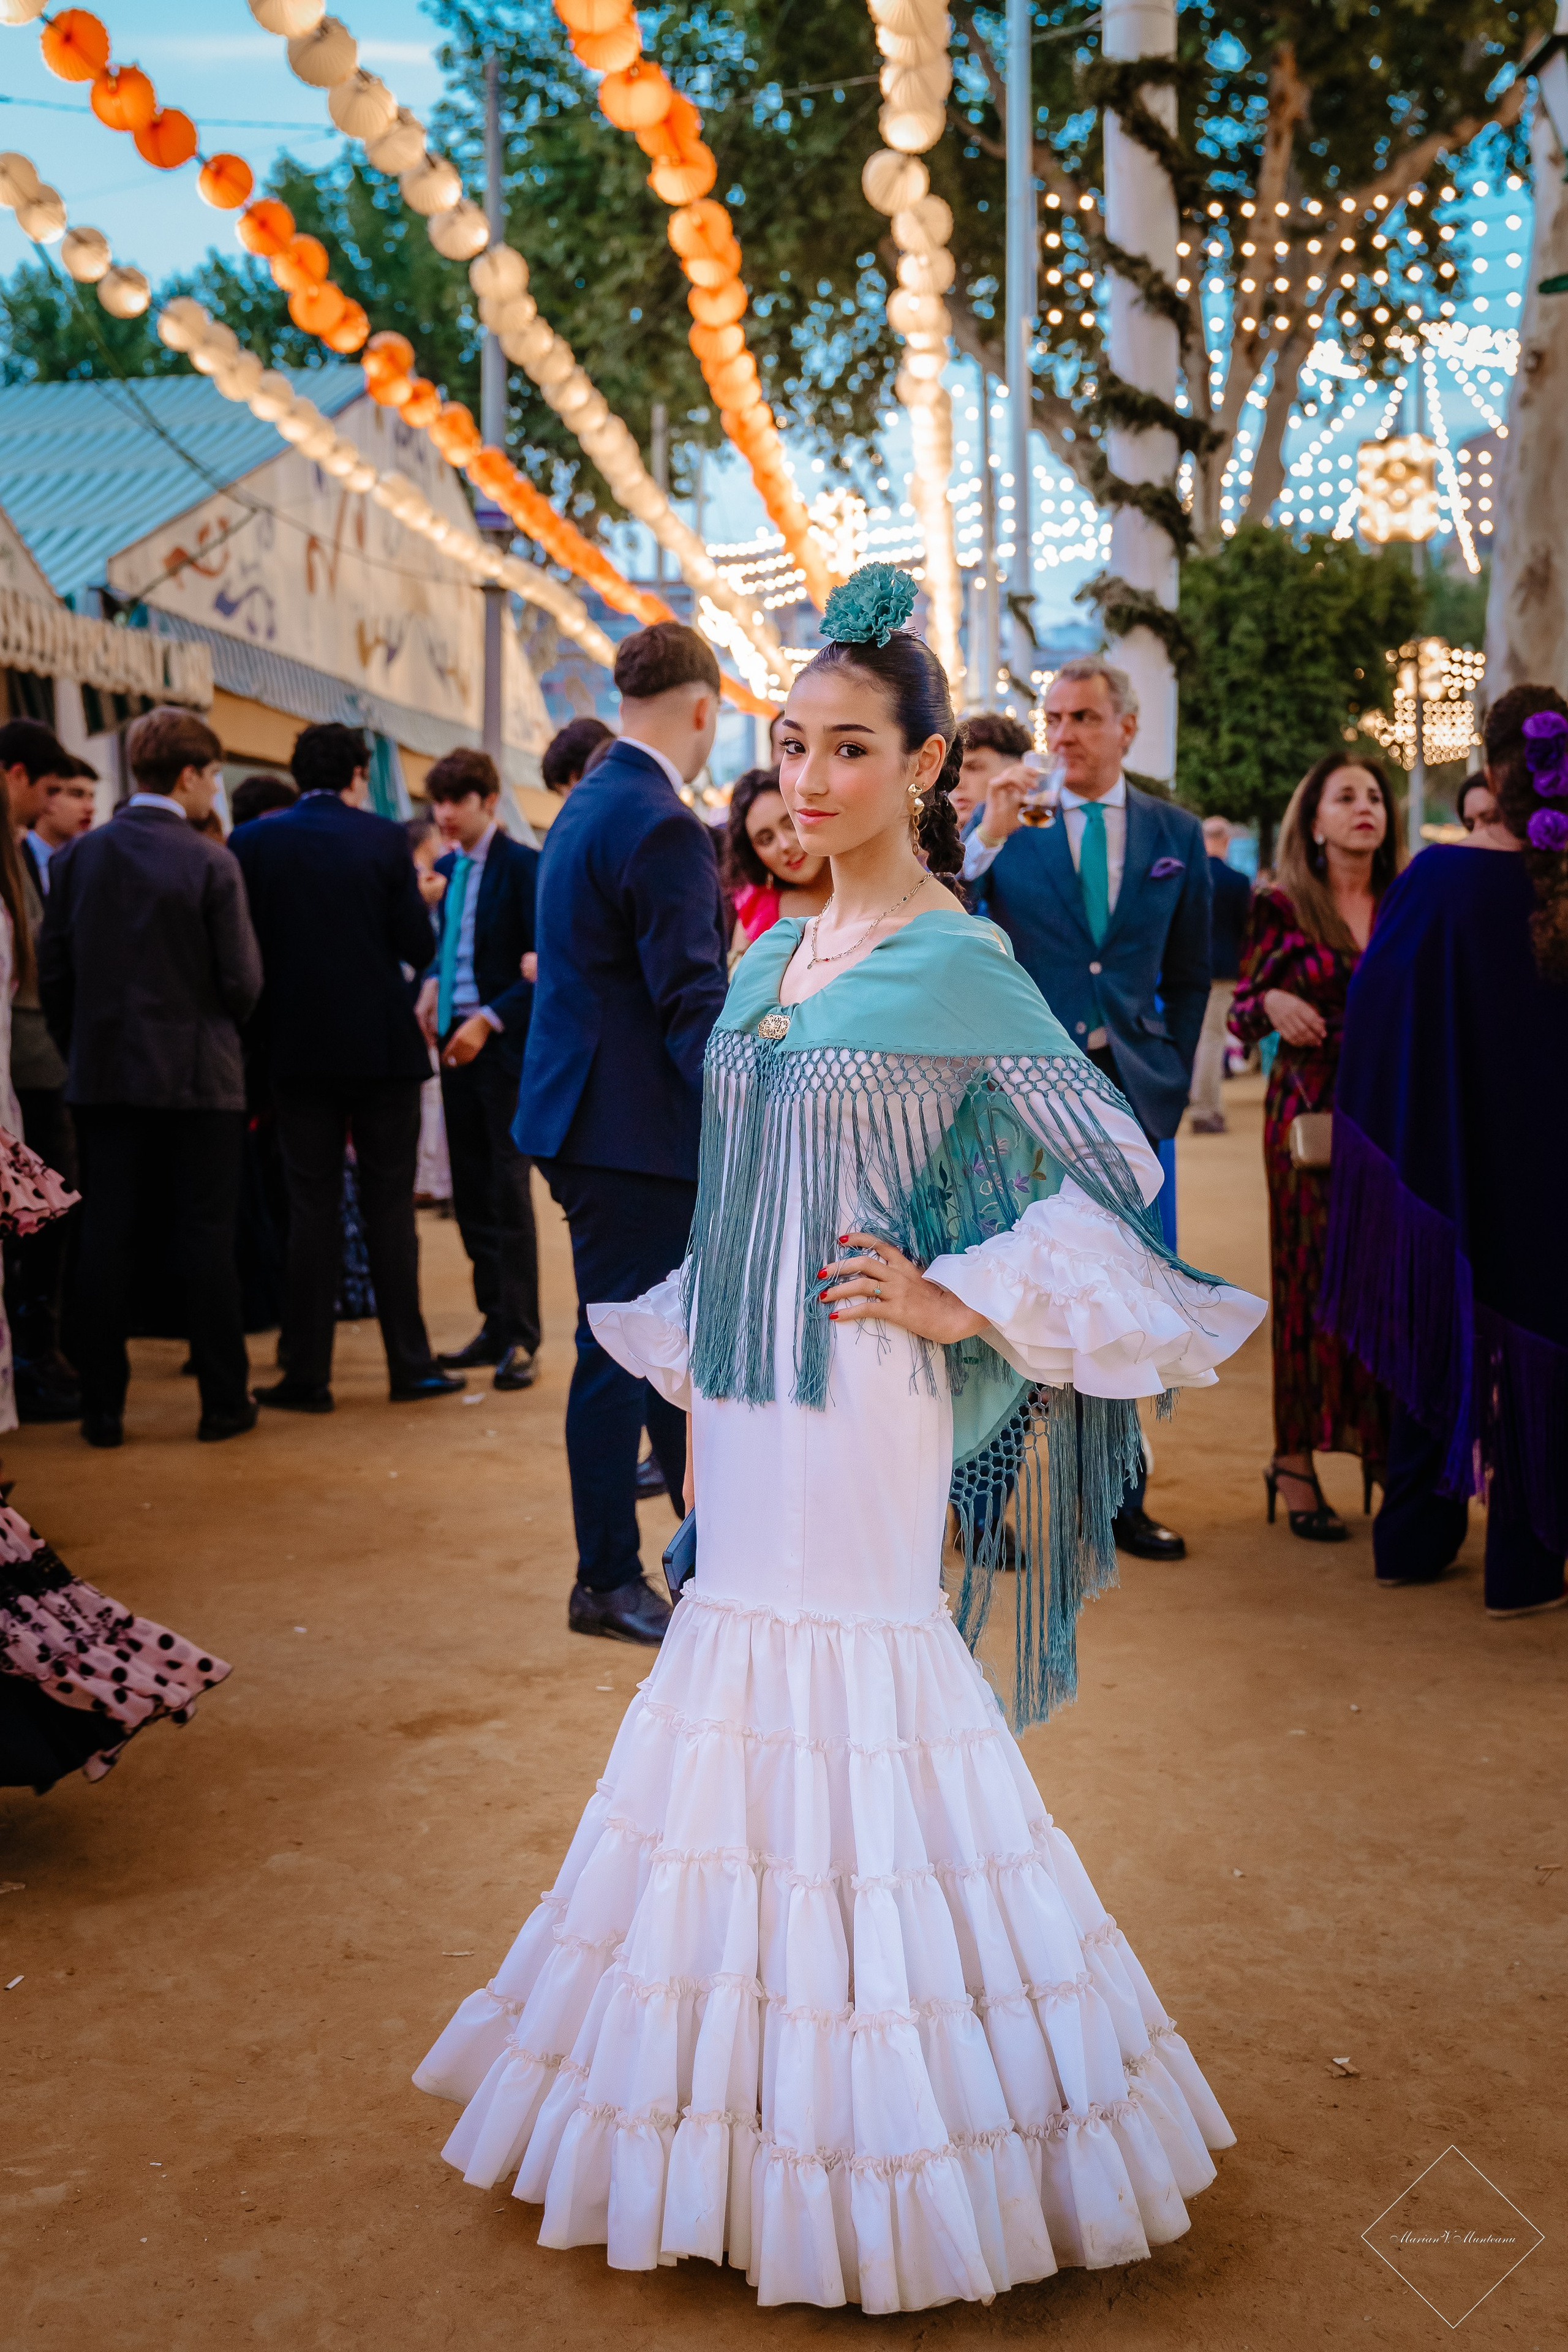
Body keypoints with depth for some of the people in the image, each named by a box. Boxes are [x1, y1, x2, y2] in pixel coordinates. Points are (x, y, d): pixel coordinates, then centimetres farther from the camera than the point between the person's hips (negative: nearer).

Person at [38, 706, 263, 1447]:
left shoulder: (76, 858, 1)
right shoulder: (210, 864, -10)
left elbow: (52, 971, 4)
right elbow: (243, 980, -10)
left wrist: (81, 1049, 16)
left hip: (101, 1076, 3)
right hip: (197, 1078, -3)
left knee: (105, 1239, 7)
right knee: (206, 1239, 4)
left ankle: (101, 1407, 10)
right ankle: (223, 1402, 10)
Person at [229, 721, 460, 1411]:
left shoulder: (251, 843, -2)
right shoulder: (384, 839, -6)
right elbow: (419, 946, -7)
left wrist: (265, 1033, 12)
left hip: (298, 1048, 1)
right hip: (383, 1045, -1)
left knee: (311, 1209, 6)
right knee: (389, 1205, 7)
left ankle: (307, 1374, 6)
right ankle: (409, 1363, 11)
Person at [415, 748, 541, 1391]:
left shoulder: (522, 866, -7)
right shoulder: (445, 870, 13)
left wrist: (489, 1021, -17)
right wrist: (430, 990, 1)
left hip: (505, 1044, -7)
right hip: (456, 1042, 7)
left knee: (507, 1188, -6)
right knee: (471, 1192, 8)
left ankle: (521, 1339, -1)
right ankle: (496, 1324, 17)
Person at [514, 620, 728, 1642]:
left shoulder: (588, 807, 13)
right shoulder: (660, 826, -19)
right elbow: (693, 1001, -22)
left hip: (593, 1119, 10)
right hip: (634, 1131, -10)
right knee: (624, 1350, 2)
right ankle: (609, 1582, 15)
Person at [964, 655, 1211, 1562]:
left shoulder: (1177, 833, 9)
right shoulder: (1006, 824, 1)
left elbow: (1189, 976, 16)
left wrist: (1170, 1079, 9)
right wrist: (987, 840, -18)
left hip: (1127, 1091, 3)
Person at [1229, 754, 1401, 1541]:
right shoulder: (1281, 907, 0)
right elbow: (1242, 1016, 1)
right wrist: (1271, 1003, -19)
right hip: (1312, 1112, -3)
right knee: (1313, 1278, 0)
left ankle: (1383, 1447, 13)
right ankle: (1295, 1461, 11)